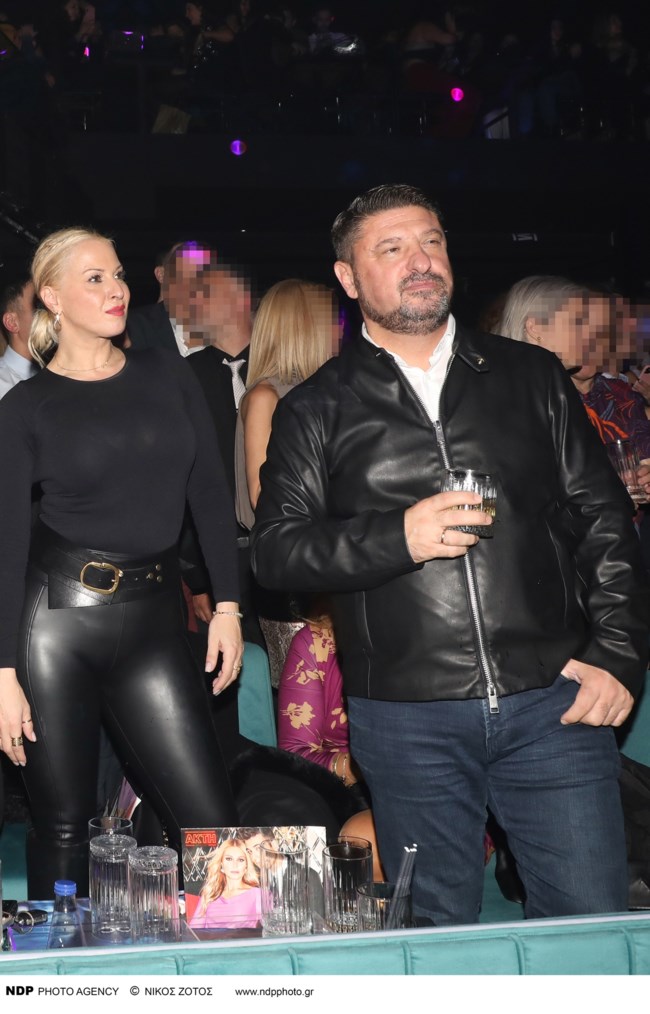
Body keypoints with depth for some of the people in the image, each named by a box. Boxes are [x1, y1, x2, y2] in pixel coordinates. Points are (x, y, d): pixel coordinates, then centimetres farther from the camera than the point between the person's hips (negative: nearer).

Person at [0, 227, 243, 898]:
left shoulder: (167, 377, 9)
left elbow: (211, 494, 10)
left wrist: (227, 605, 1)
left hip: (155, 619, 3)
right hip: (56, 616, -2)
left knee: (211, 823, -1)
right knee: (62, 827, 6)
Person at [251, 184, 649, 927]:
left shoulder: (531, 377, 10)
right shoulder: (316, 411, 7)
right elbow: (274, 551, 0)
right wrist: (397, 538, -15)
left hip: (552, 701, 1)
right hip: (405, 720, 0)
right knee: (437, 941, 11)